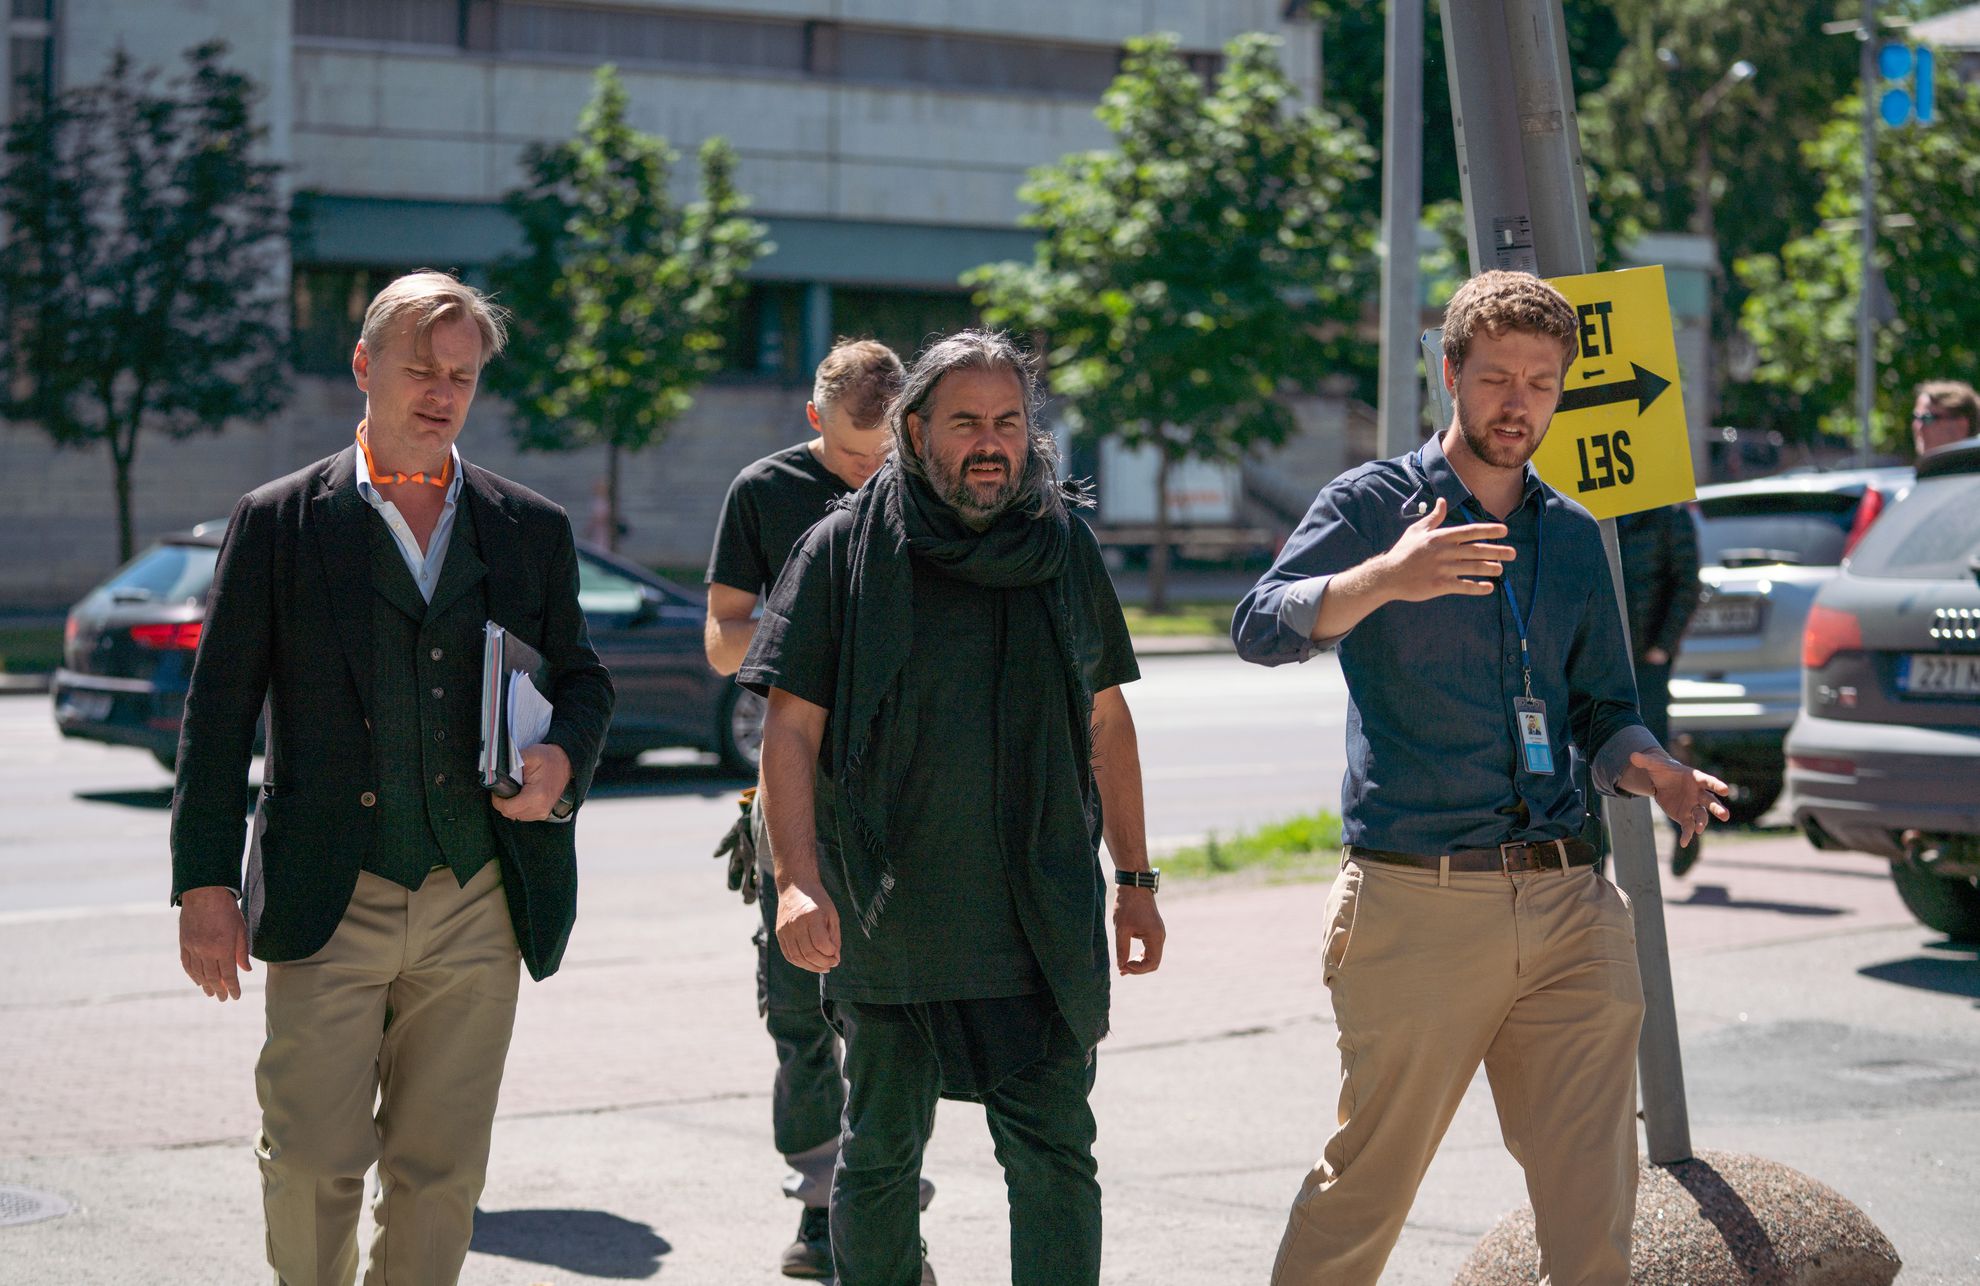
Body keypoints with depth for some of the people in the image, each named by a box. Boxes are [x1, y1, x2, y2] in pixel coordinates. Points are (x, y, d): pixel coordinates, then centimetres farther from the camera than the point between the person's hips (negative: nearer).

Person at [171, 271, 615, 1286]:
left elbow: (581, 678, 19)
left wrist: (563, 759, -4)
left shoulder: (533, 530, 11)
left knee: (441, 1171, 5)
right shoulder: (277, 522, 3)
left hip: (478, 905, 2)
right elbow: (218, 710, 2)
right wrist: (206, 883, -4)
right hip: (331, 900, -2)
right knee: (312, 1160, -5)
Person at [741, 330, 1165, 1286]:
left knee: (1053, 1154, -3)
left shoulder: (1066, 549, 9)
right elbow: (791, 729, -6)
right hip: (888, 916, -1)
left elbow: (1106, 722, 16)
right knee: (879, 1155, 10)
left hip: (1043, 920, 2)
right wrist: (798, 880, -19)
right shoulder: (847, 550, -2)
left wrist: (1135, 879, 14)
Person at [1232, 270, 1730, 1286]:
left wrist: (1642, 767, -1)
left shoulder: (1573, 537, 17)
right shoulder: (1372, 505, 1)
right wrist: (1384, 580, -35)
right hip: (1416, 900, -4)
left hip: (1566, 905, 5)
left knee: (1593, 1204, 2)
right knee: (1365, 1187, 1)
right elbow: (1260, 630, -15)